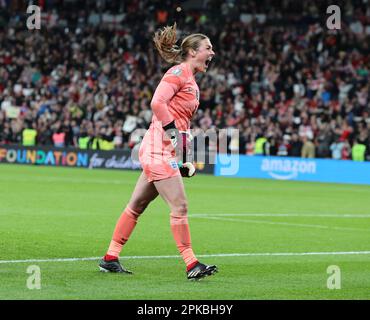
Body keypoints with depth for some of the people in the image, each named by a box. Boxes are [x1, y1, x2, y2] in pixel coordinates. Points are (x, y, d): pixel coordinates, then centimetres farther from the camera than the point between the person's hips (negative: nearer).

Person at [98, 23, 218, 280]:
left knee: (137, 205, 13)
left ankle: (110, 259, 19)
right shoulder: (178, 72, -8)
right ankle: (191, 265, -10)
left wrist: (184, 159, 19)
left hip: (168, 151, 10)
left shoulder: (192, 82, 20)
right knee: (179, 206, -11)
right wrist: (173, 132, -20)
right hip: (159, 147, -10)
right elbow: (157, 102, -20)